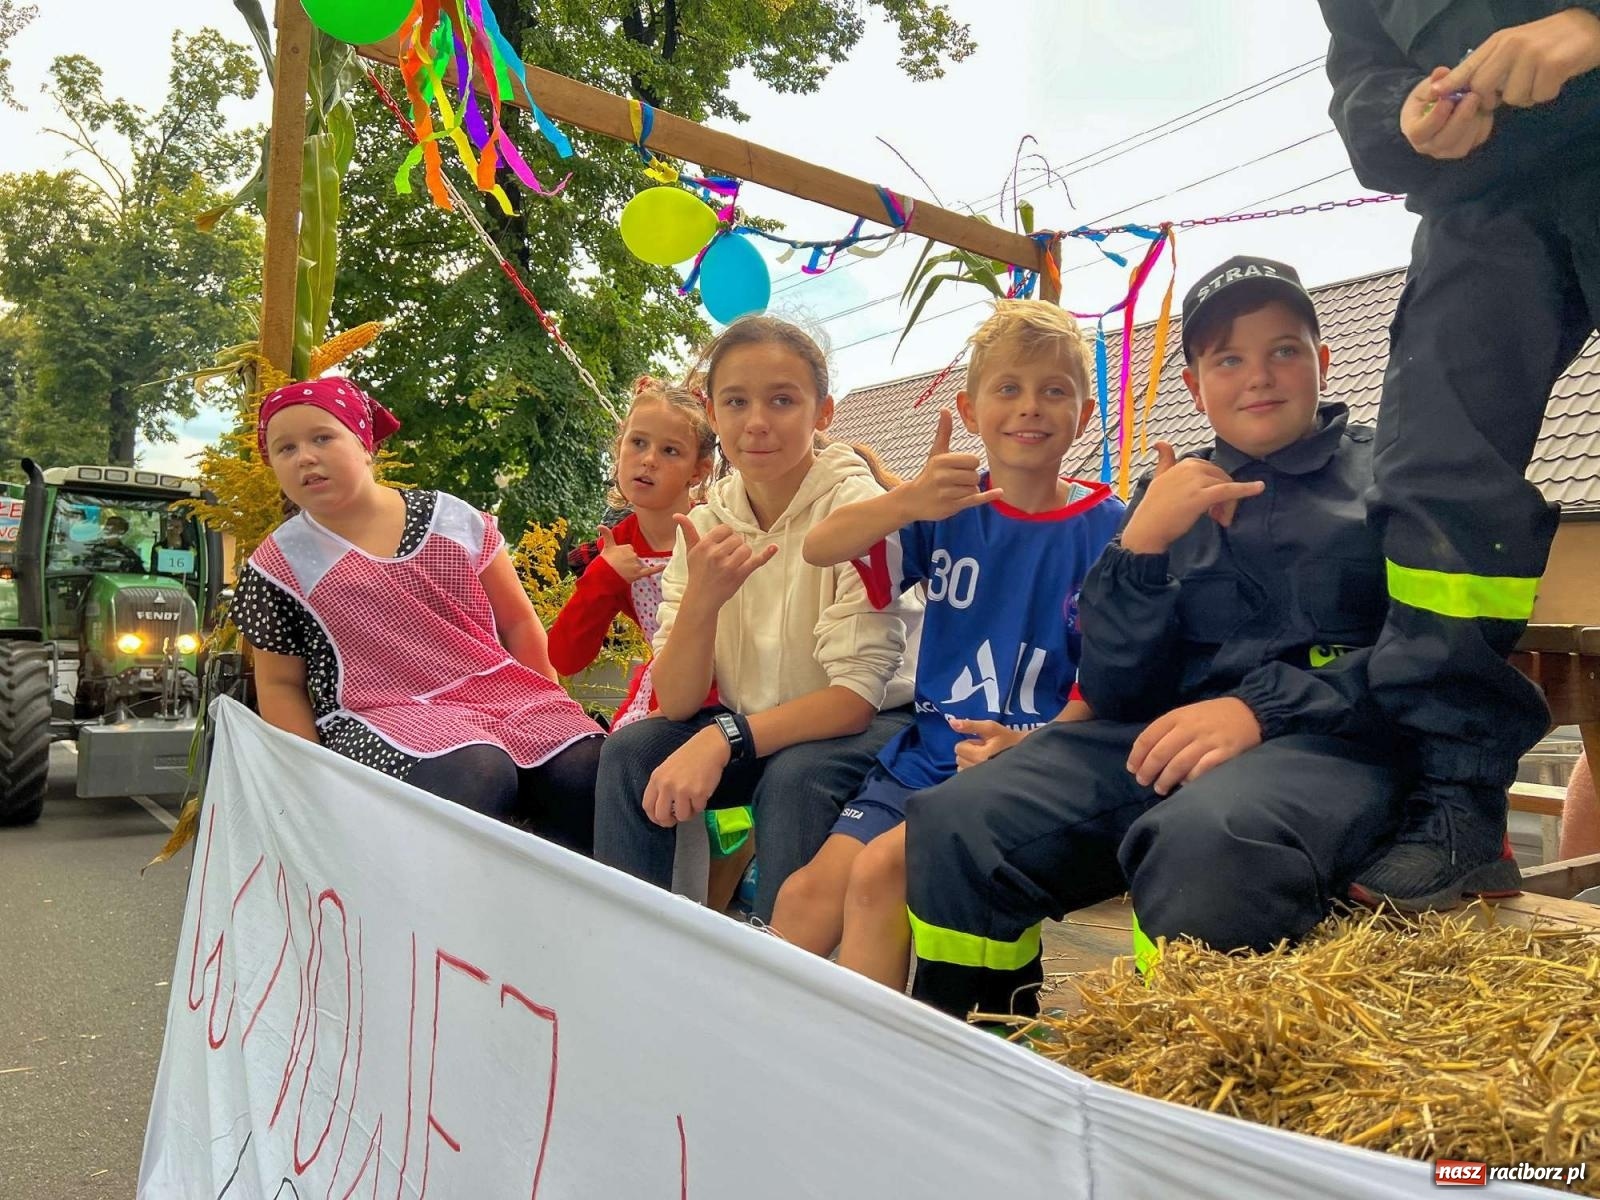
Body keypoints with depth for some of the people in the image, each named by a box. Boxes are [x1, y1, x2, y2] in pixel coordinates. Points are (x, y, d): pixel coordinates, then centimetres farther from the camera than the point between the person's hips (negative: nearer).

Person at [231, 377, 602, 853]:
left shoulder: (453, 517, 9)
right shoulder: (279, 564, 6)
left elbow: (518, 623, 13)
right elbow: (280, 684, 11)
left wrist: (552, 714, 5)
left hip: (504, 693, 3)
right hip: (385, 716, -3)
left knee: (596, 774, -24)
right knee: (476, 776, -36)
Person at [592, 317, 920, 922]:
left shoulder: (856, 509, -18)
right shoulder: (705, 523, -4)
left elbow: (856, 696, -22)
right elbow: (676, 704, -11)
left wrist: (722, 739, -34)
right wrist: (701, 599, -29)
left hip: (871, 725, -4)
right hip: (750, 727, 4)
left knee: (793, 776, -33)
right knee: (630, 749, -17)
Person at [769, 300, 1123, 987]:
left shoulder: (1107, 528, -4)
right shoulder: (950, 506, 5)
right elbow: (819, 549, -7)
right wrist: (905, 504, -26)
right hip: (928, 753, 4)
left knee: (880, 870, -25)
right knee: (808, 893, -11)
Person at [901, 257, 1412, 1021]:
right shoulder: (1173, 495, 20)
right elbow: (1112, 694, 9)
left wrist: (1261, 708, -19)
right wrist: (1142, 541, -5)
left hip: (1331, 743, -3)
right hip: (1172, 733, 4)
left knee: (1204, 838, -39)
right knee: (954, 823, -22)